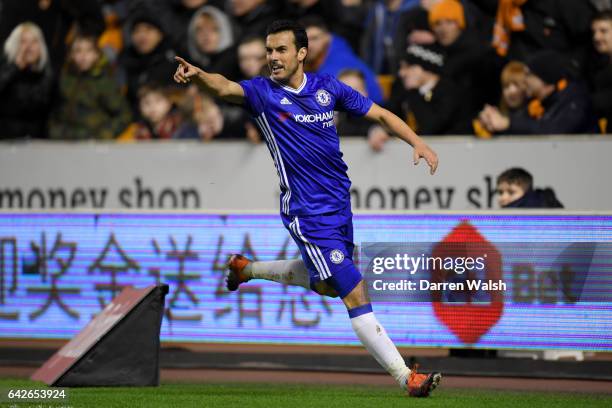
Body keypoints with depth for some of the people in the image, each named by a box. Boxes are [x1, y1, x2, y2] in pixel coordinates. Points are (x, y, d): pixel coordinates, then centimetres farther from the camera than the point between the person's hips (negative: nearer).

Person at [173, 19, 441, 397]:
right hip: (308, 213, -6)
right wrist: (198, 75, -50)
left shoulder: (327, 86, 2)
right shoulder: (263, 93, -9)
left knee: (326, 284, 26)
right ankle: (406, 378, -10)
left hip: (339, 203, 6)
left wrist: (417, 142, -6)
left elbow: (380, 114, 8)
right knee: (355, 292, -12)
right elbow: (225, 87, -28)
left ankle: (246, 268, 45)